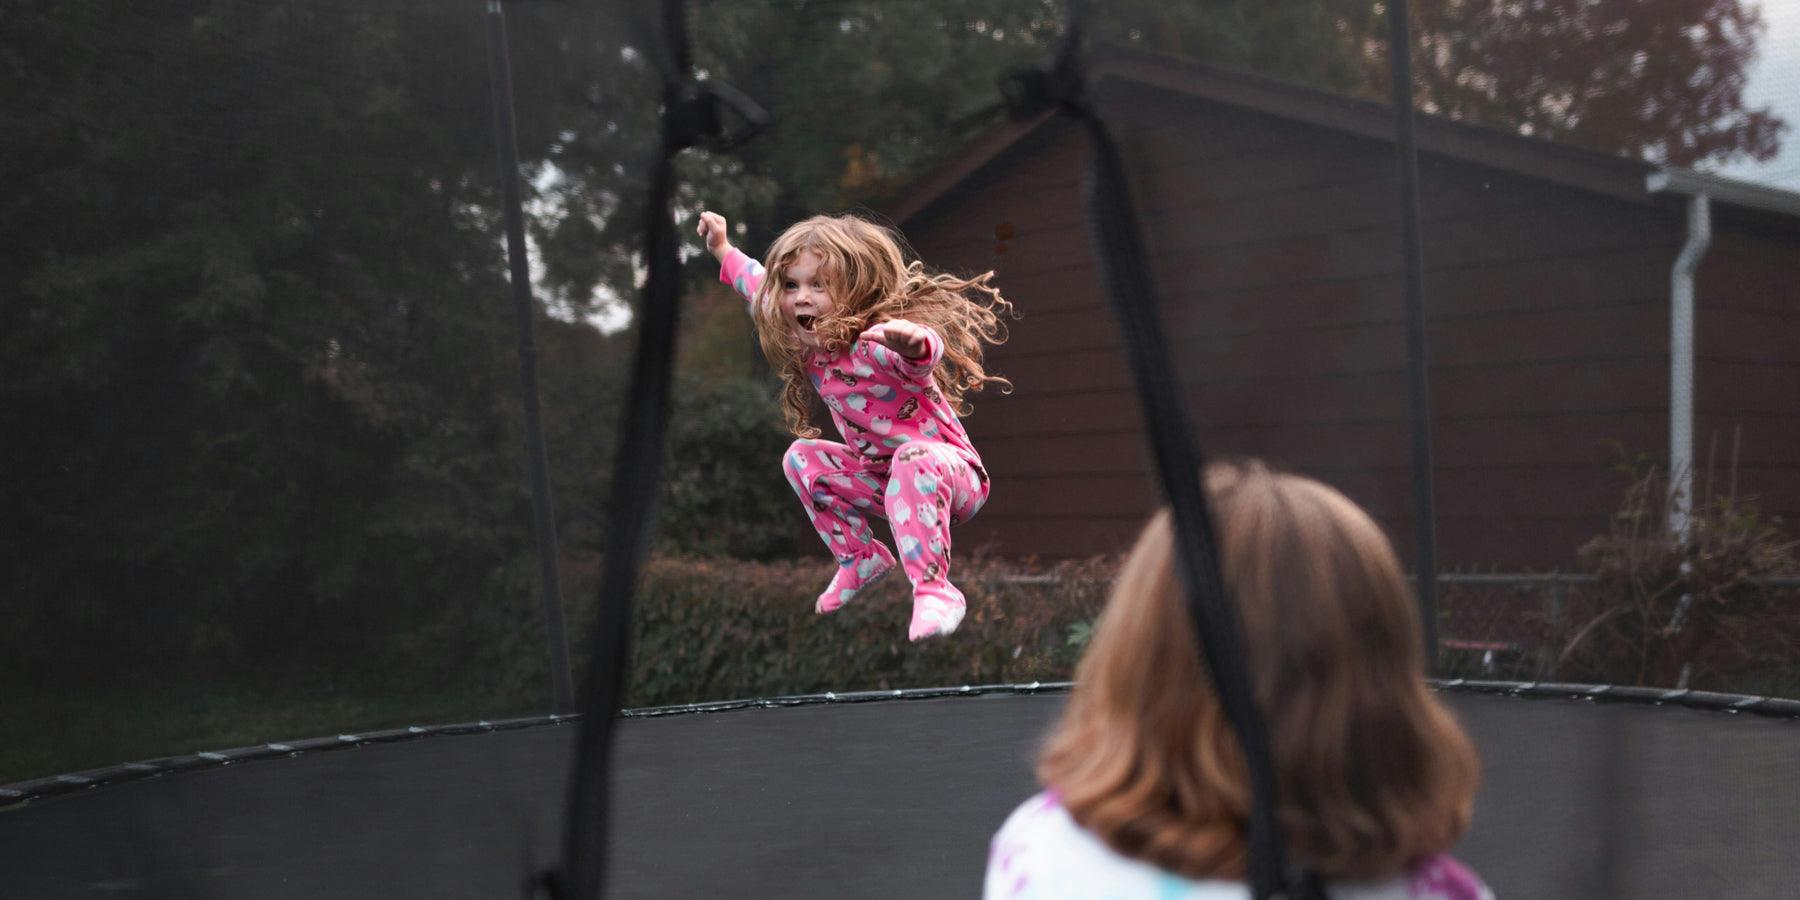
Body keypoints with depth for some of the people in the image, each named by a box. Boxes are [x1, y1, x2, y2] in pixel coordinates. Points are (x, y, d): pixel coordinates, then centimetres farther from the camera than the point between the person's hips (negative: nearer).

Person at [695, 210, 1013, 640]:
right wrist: (723, 250, 23)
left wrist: (915, 342, -79)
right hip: (881, 474, 8)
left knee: (914, 460, -39)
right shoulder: (810, 345, -5)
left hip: (946, 466, -8)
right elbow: (762, 288, 15)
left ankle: (934, 589, -35)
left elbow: (922, 356, -56)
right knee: (802, 457, 3)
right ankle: (860, 558, 10)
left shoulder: (877, 345, -30)